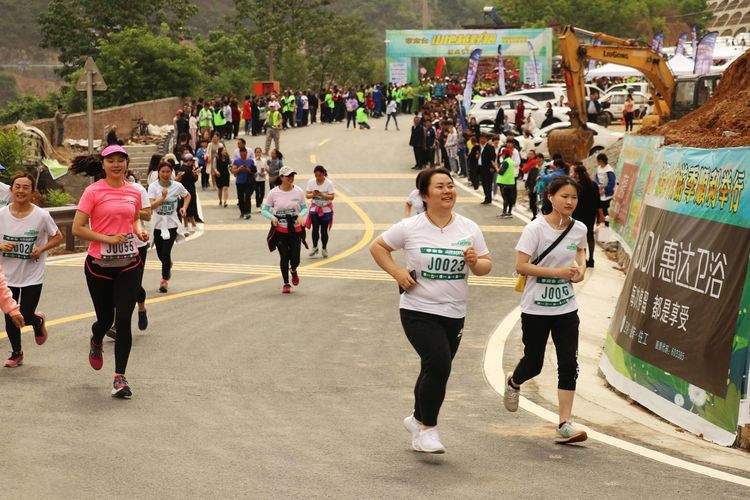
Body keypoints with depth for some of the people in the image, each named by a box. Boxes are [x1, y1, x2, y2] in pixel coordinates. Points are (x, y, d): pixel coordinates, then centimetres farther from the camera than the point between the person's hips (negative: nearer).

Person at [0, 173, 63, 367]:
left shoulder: (41, 216, -11)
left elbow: (58, 237, 2)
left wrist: (42, 249, -14)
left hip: (32, 276, -2)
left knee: (25, 318, -4)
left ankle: (38, 321, 34)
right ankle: (16, 353, 33)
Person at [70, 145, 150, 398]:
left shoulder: (134, 191, 6)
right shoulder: (93, 192, -7)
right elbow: (77, 228, -10)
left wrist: (140, 231, 2)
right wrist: (108, 239, -17)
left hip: (128, 264, 2)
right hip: (99, 265, -2)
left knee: (123, 320, -6)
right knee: (105, 318, 9)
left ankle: (119, 378, 0)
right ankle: (96, 342, 48)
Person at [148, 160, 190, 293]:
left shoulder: (177, 186, -3)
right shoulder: (153, 187, -8)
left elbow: (187, 196, 17)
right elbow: (151, 206, -18)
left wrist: (184, 208, 1)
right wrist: (162, 198, -31)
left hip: (172, 224, -1)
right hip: (158, 224, 1)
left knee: (166, 253, -11)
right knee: (160, 254, 11)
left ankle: (165, 280, 5)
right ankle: (168, 265, 46)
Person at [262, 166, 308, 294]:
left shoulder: (298, 192, -3)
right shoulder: (274, 193, -7)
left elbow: (304, 208, 7)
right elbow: (264, 210, 0)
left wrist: (300, 215, -14)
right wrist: (272, 217, -19)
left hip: (295, 229, 1)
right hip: (280, 230, -1)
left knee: (295, 259, 0)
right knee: (284, 257, 1)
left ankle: (293, 270, 38)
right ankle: (286, 283, 20)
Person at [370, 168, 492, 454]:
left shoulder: (469, 229, 3)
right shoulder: (409, 228, -5)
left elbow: (486, 267, 9)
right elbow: (377, 247, 6)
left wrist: (475, 262, -14)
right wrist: (397, 273, -7)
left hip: (454, 314, 4)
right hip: (419, 311, -4)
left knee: (434, 370, 13)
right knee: (439, 365, -18)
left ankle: (418, 420, 37)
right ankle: (427, 427, -1)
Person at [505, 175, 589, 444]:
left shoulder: (579, 229, 0)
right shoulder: (535, 228, -15)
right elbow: (521, 266, -18)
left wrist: (581, 266, 1)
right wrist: (557, 272, -22)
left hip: (566, 308, 4)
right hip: (536, 308, -4)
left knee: (569, 364, -4)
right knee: (534, 363, 9)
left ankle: (565, 424, 0)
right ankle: (513, 384, 45)